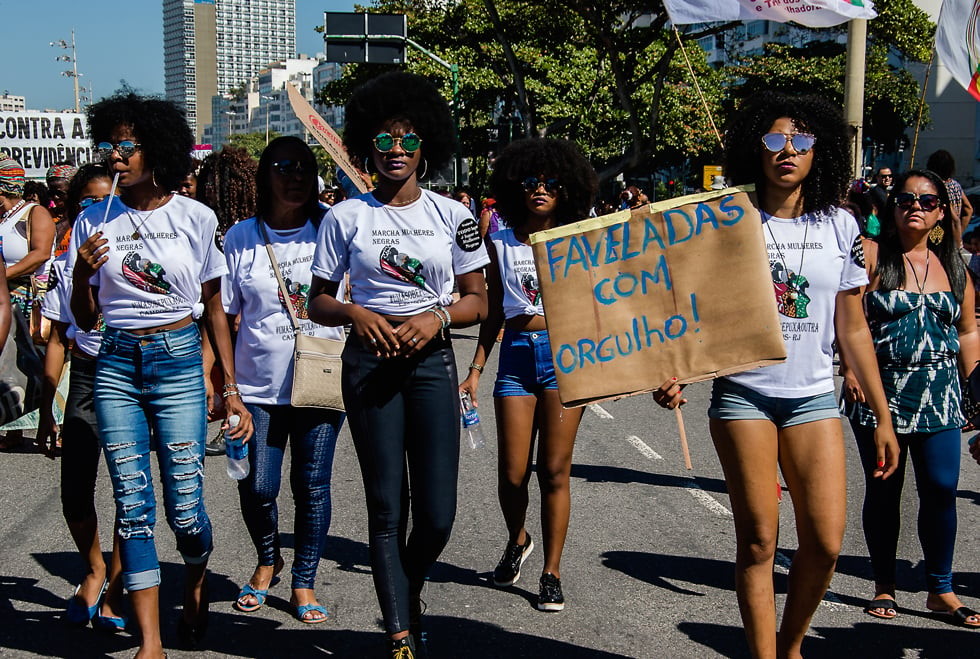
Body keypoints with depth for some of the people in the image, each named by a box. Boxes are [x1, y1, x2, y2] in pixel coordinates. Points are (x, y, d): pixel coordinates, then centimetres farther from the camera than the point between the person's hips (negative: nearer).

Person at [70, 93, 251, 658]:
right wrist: (82, 273, -12)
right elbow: (85, 319, 8)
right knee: (133, 506, 0)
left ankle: (197, 584, 32)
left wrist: (232, 388, 3)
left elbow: (215, 308, 6)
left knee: (185, 504, -1)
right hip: (116, 367, 2)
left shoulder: (196, 218, -1)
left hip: (179, 362, -2)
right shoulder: (94, 221, 3)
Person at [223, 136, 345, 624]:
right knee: (257, 489, 1)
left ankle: (304, 583, 23)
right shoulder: (241, 237, 4)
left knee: (312, 487, 5)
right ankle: (267, 562, 31)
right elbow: (223, 315, 6)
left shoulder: (331, 229, 2)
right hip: (257, 386, 1)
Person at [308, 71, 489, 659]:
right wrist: (355, 313, -12)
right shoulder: (346, 217, 4)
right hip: (369, 361, 0)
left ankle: (410, 587, 30)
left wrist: (438, 317, -12)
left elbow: (478, 301, 8)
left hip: (431, 361, 1)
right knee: (386, 507, 1)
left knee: (438, 514, -3)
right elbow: (319, 301, 9)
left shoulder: (452, 214, 6)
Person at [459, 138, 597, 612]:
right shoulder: (501, 244, 10)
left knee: (554, 470, -2)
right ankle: (517, 541, 31)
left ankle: (551, 573, 9)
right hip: (516, 355, 2)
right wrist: (475, 371, 10)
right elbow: (494, 312, 14)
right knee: (512, 472, 0)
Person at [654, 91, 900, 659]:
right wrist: (675, 375, -20)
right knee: (759, 541, 0)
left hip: (814, 397, 2)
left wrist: (883, 416, 7)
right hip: (743, 395, -2)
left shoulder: (840, 226, 5)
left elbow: (853, 328, 8)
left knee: (825, 543, -2)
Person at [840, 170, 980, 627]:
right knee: (883, 490, 5)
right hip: (880, 388, -3)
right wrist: (851, 368, -18)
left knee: (941, 490, -1)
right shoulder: (872, 256, -3)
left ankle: (941, 590, 12)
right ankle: (884, 586, 20)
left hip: (938, 392, 3)